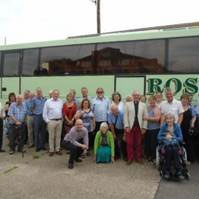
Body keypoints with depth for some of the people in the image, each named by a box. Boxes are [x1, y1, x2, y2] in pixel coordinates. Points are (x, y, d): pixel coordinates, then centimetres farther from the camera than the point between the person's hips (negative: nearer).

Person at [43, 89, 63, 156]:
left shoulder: (61, 101, 8)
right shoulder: (48, 102, -1)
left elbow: (63, 111, 11)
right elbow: (44, 113, 0)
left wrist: (62, 119, 3)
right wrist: (47, 121, -4)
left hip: (59, 121, 3)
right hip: (51, 121, -3)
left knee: (58, 136, 9)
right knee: (51, 136, 3)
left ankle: (57, 149, 20)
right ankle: (51, 150, 13)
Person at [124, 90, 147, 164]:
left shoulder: (143, 105, 8)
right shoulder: (128, 104, 6)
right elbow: (126, 116, 3)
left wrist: (144, 127, 0)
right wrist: (127, 126, -5)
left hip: (139, 127, 1)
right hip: (130, 127, 0)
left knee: (139, 143, 5)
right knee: (130, 143, 2)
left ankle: (139, 157, 19)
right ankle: (130, 158, 15)